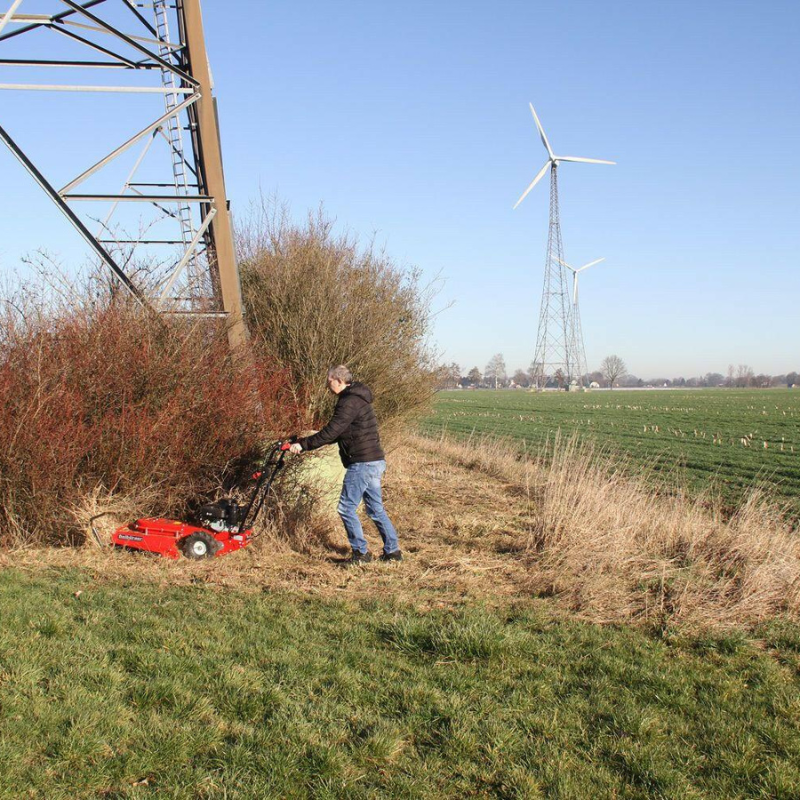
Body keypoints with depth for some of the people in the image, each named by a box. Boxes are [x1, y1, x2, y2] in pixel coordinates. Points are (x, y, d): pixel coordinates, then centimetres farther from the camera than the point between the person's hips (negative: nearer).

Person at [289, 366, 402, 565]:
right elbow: (338, 433, 22)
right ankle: (392, 551, 17)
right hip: (374, 462, 10)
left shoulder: (350, 402, -16)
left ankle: (361, 552, 3)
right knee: (376, 508, 14)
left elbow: (330, 432, -21)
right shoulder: (356, 398, 17)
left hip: (363, 464, -10)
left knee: (346, 508, -3)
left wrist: (303, 444, -15)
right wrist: (308, 442, 16)